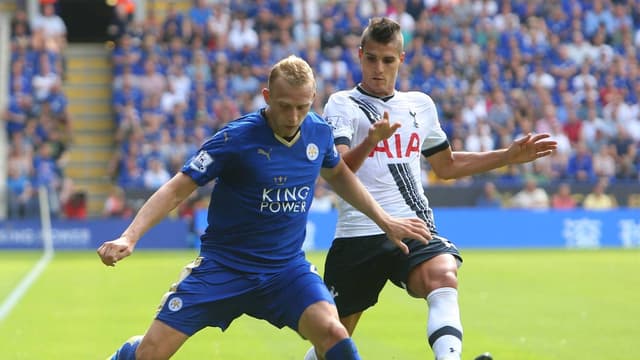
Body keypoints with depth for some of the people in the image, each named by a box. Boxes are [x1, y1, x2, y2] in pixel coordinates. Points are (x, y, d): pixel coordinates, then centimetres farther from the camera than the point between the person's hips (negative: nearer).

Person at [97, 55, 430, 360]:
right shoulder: (236, 138, -17)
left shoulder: (319, 132, -2)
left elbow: (338, 175, 21)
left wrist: (384, 221, 19)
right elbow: (177, 189, -14)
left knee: (331, 332, -25)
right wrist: (129, 237, -25)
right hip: (222, 267, -3)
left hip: (287, 268, 3)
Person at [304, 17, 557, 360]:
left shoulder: (420, 104, 16)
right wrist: (371, 141, -35)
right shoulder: (342, 105, 0)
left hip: (414, 230, 3)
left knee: (444, 279, -32)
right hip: (359, 236, -3)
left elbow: (446, 165, 30)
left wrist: (510, 155, 24)